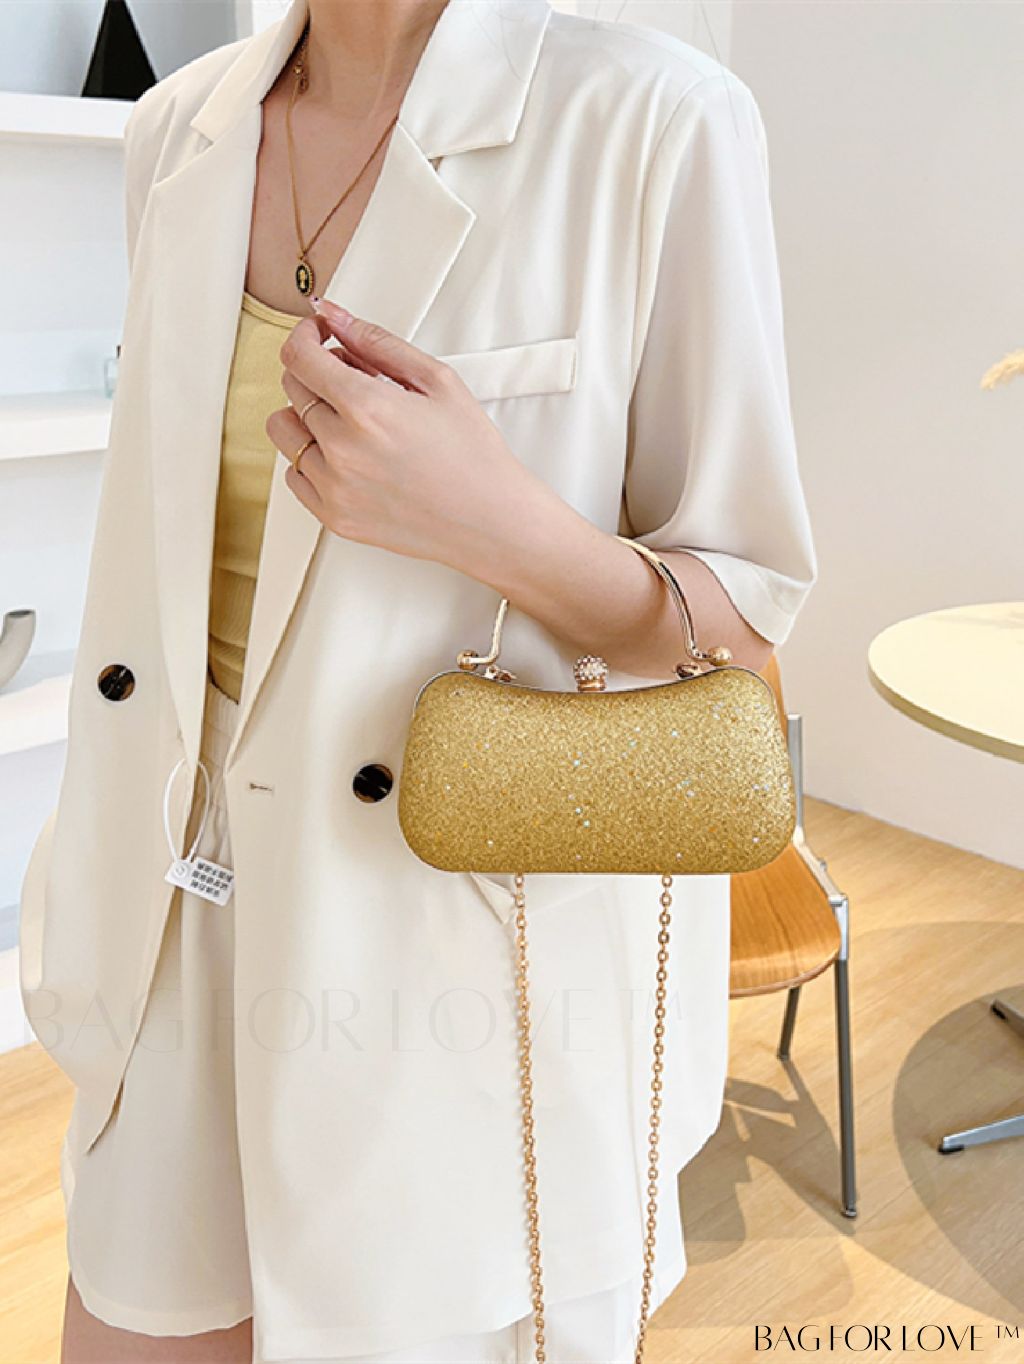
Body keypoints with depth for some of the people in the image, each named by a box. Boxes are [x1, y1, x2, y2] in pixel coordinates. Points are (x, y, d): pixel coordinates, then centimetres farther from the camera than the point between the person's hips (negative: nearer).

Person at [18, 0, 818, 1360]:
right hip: (198, 914, 5)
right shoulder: (180, 129, 3)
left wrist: (493, 523, -27)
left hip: (476, 929, -4)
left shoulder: (657, 123, -14)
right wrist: (108, 877, 18)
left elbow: (740, 612, -8)